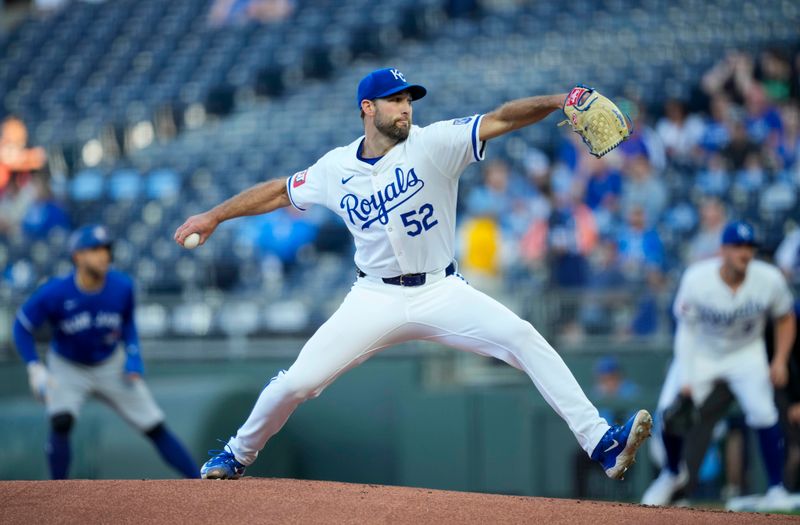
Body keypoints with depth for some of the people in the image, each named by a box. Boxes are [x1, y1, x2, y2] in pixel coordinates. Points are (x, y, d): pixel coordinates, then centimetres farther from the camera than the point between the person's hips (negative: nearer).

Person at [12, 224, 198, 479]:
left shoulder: (122, 286, -19)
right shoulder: (54, 293, -26)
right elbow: (21, 326, -12)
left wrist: (133, 356, -9)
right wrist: (35, 369, -22)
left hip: (112, 368, 2)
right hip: (68, 369, -2)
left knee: (156, 428, -1)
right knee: (61, 422, -28)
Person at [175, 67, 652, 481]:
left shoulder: (433, 143, -7)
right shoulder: (336, 168, 1)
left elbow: (500, 119, -18)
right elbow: (279, 192, 16)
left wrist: (557, 103, -33)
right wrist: (214, 216, 15)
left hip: (442, 292, -1)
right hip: (376, 299, 1)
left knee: (523, 338, -22)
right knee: (297, 382, -6)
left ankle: (601, 443, -24)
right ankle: (237, 456, 22)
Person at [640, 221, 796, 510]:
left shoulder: (770, 279, -21)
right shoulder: (696, 278, -25)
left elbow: (785, 318, -2)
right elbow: (686, 328, -14)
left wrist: (780, 360, -12)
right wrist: (686, 376, -20)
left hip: (746, 354, 0)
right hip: (701, 352, 0)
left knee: (763, 415, -20)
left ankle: (776, 490, -8)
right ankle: (672, 473, 20)